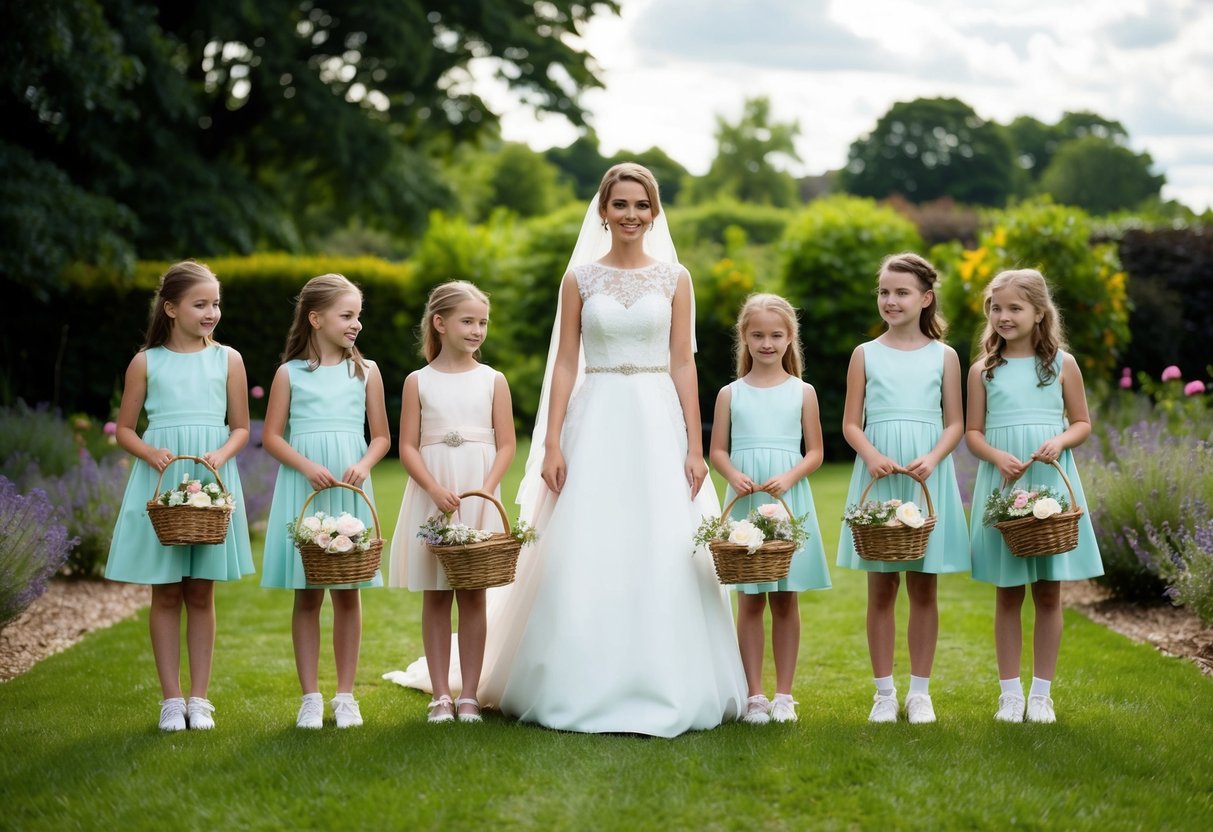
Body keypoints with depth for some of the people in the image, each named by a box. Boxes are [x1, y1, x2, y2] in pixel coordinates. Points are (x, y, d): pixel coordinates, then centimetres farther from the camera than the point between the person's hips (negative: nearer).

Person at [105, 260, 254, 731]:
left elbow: (241, 428, 7)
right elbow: (125, 430, 6)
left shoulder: (227, 360, 4)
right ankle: (171, 698, 10)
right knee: (166, 593, 3)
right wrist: (151, 454, -14)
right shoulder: (146, 362, 3)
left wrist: (221, 455, -13)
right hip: (159, 481, 0)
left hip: (212, 482, 1)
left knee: (201, 592, 5)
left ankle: (199, 698, 12)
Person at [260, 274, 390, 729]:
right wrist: (308, 467, -14)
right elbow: (272, 436, 1)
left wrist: (363, 465, -12)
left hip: (350, 491, 1)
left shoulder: (365, 372, 7)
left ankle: (345, 695, 12)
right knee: (307, 596, 3)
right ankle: (310, 696, 10)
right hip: (301, 490, -1)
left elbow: (381, 436, 8)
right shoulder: (290, 373, 3)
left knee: (348, 593, 2)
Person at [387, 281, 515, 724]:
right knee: (435, 597, 4)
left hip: (479, 497, 0)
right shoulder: (419, 381, 3)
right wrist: (435, 490, -15)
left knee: (473, 596, 3)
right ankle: (441, 695, 10)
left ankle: (469, 695, 8)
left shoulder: (492, 381, 4)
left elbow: (506, 445, 1)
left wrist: (485, 491, -13)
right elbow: (408, 446, -1)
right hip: (431, 497, 0)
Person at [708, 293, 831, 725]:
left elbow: (815, 452, 4)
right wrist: (734, 476, -14)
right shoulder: (731, 394, 6)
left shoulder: (802, 393, 5)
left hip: (789, 504, 0)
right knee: (750, 602, 1)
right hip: (744, 506, 0)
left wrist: (789, 478, -13)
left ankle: (784, 694, 10)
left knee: (785, 601, 3)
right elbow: (718, 450, 6)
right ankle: (754, 695, 6)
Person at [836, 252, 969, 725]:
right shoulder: (866, 355, 6)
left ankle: (920, 691, 13)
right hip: (877, 478, 0)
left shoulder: (943, 357, 6)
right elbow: (851, 424, 3)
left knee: (923, 588, 4)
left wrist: (932, 458, -15)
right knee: (881, 588, 3)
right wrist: (872, 456, -16)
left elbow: (954, 424, 4)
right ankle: (884, 692, 10)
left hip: (928, 479, 0)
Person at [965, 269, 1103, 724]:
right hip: (1001, 485, 0)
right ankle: (1010, 692, 14)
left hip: (1052, 484, 0)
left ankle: (1041, 693, 14)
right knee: (1008, 595, 5)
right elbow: (973, 432, 5)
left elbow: (1082, 423, 7)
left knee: (1048, 593, 4)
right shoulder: (983, 370, 4)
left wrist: (1059, 442, -13)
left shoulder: (1062, 364, 3)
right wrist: (998, 457, -14)